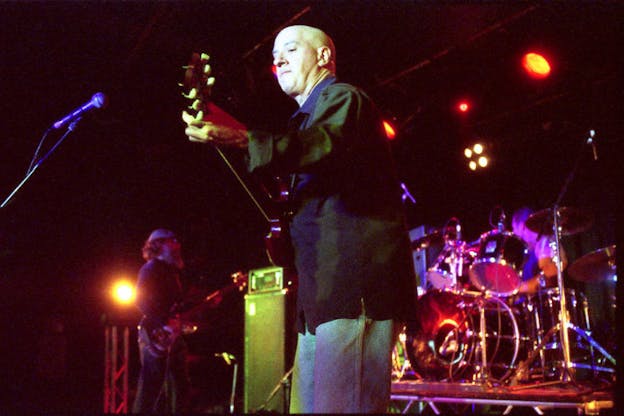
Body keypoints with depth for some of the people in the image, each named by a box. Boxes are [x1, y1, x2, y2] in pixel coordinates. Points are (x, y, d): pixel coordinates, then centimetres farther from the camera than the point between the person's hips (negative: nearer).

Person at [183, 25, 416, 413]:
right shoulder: (309, 116, 30)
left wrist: (240, 138, -37)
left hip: (356, 281, -10)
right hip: (327, 291, 10)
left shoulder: (342, 97, 0)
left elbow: (326, 146, -24)